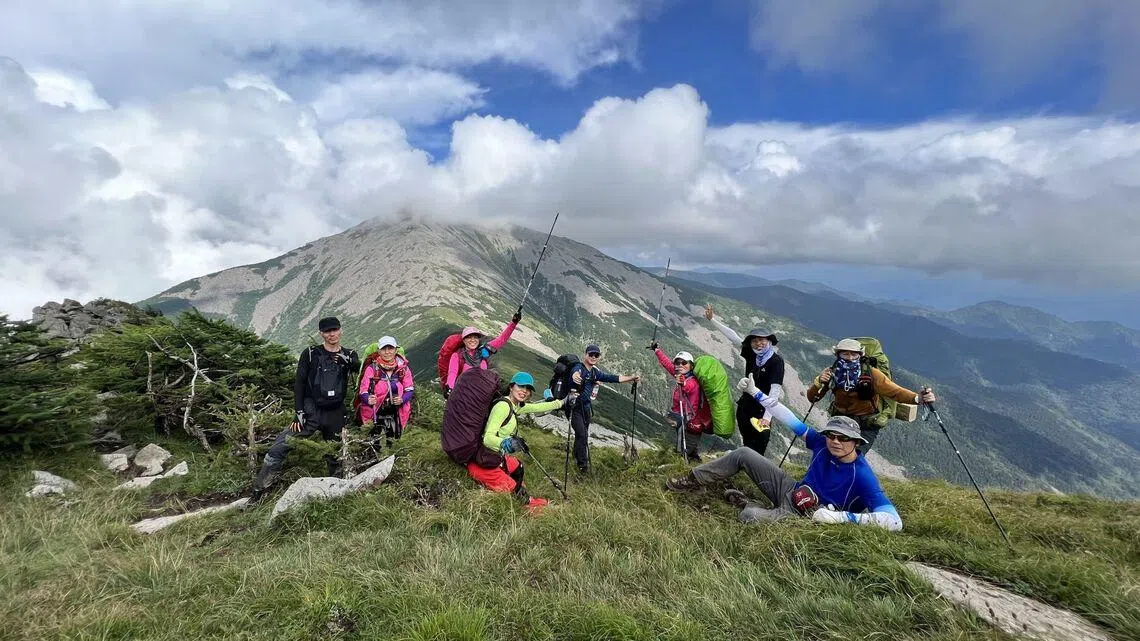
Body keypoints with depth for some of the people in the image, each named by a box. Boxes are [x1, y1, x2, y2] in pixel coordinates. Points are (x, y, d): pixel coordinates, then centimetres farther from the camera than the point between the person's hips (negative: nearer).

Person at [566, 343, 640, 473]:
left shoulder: (595, 372, 5)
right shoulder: (579, 367, -18)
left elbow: (613, 378, 3)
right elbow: (576, 372, -43)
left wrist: (631, 378, -5)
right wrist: (575, 376, -68)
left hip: (586, 407, 7)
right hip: (574, 406, -7)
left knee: (583, 434, 17)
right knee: (582, 434, -14)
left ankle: (577, 457, 37)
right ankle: (583, 464, -3)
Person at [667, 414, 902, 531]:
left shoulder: (862, 476, -26)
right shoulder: (822, 444, -10)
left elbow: (894, 521, -32)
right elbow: (792, 421, -2)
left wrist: (841, 516, -38)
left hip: (802, 516, -6)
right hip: (792, 490, 6)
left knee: (749, 517, -32)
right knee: (744, 454, 0)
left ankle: (745, 503, 5)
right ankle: (693, 480, 14)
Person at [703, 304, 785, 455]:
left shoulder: (776, 361, -16)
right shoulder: (750, 354, 0)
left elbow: (775, 390, -23)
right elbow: (733, 336, 7)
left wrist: (767, 417, -31)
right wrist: (712, 319, 9)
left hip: (762, 410, -5)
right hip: (745, 407, 6)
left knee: (758, 449, -5)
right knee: (747, 444, 15)